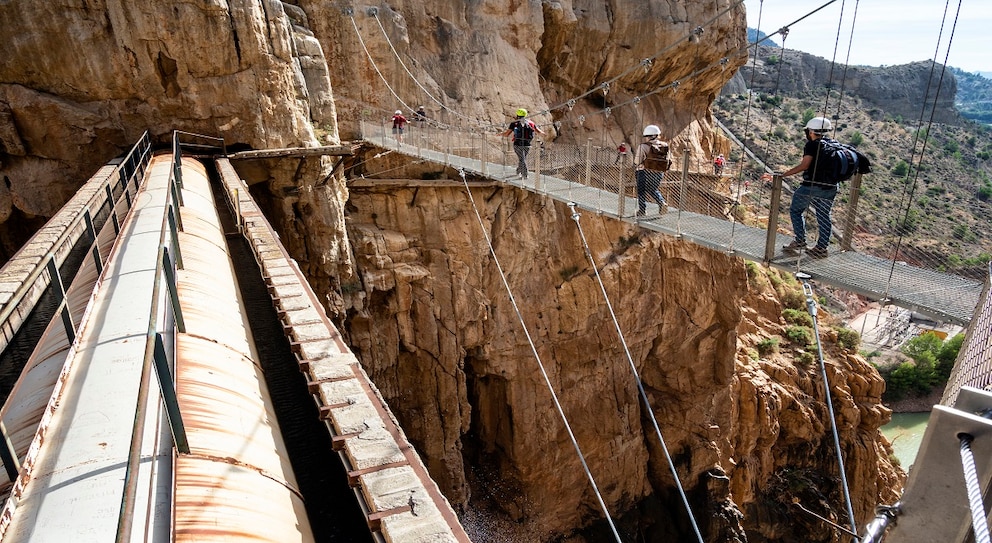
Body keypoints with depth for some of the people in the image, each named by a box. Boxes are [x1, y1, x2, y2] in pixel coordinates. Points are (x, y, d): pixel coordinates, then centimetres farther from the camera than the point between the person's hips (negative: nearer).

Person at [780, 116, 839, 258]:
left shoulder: (812, 145, -11)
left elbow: (804, 165, -20)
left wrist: (783, 174, -19)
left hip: (812, 185, -7)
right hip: (830, 188, 7)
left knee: (796, 210, 10)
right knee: (823, 216, 14)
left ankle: (800, 241, 5)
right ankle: (822, 247, 19)